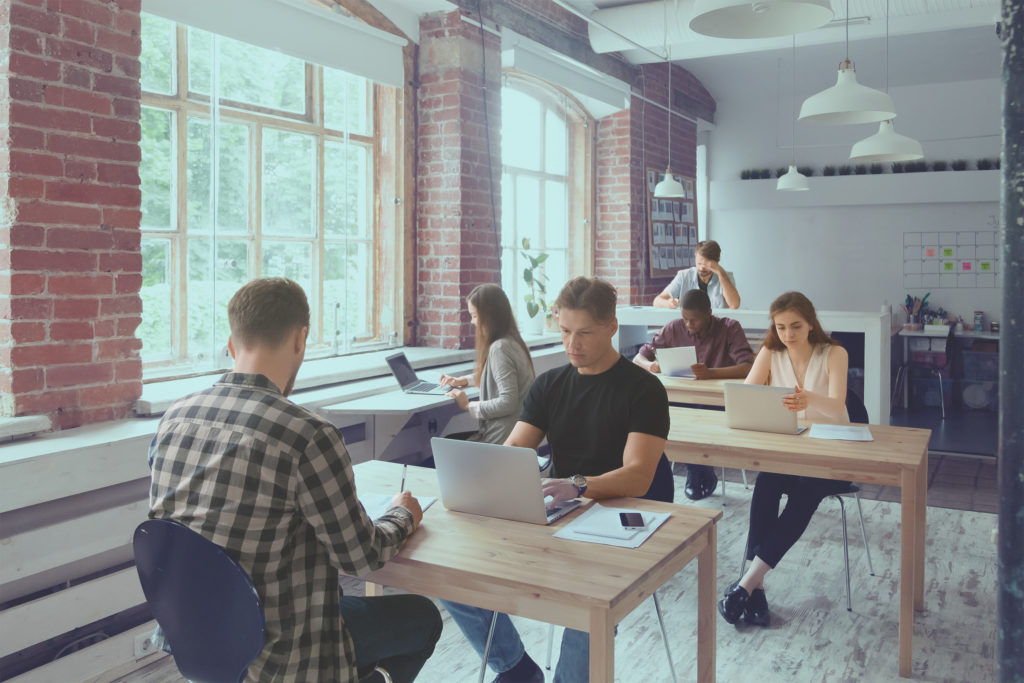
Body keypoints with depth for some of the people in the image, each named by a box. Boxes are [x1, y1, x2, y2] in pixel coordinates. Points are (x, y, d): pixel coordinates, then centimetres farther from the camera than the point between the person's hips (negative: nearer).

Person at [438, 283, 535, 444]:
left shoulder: (499, 348, -19)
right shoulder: (513, 341, 10)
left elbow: (508, 402, -25)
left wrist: (469, 405, -15)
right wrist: (464, 380, 19)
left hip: (500, 439, -10)